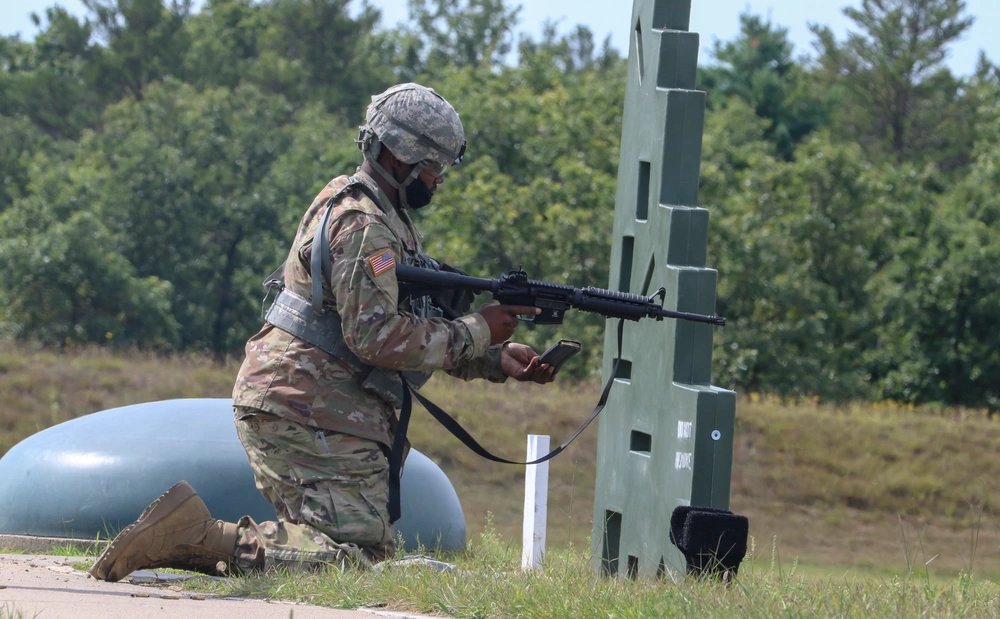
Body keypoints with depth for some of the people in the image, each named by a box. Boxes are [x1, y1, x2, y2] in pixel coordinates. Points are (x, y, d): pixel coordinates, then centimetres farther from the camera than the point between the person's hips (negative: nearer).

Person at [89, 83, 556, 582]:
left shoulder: (389, 220, 21)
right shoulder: (362, 225, -13)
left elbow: (418, 329, 22)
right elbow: (375, 336, -22)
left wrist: (496, 359, 8)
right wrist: (476, 332, -14)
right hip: (302, 414, -11)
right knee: (360, 554, -18)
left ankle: (193, 539, 2)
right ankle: (199, 535, -22)